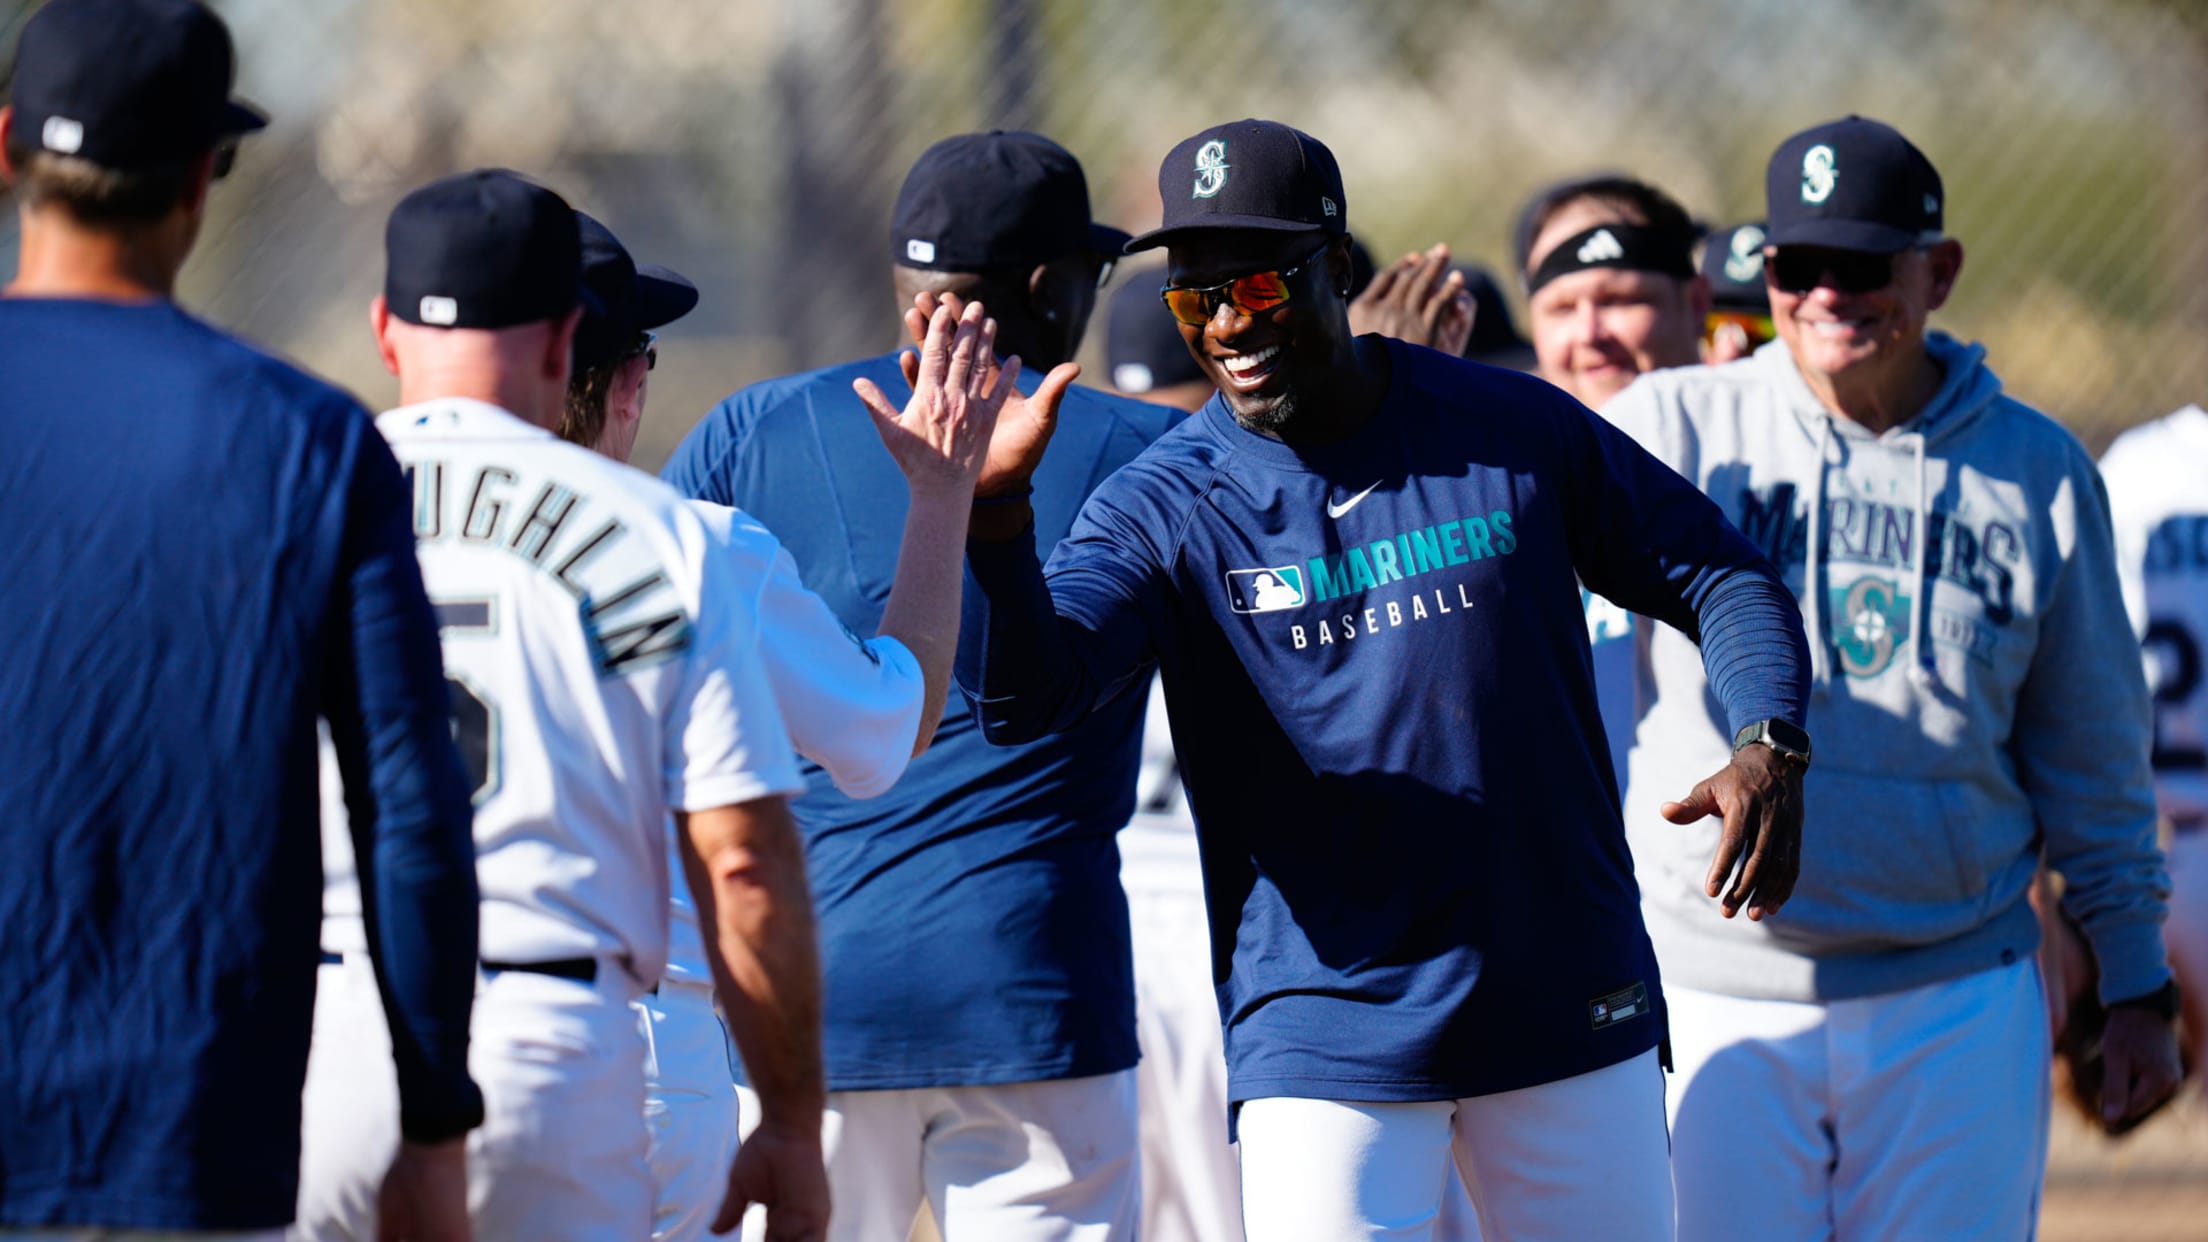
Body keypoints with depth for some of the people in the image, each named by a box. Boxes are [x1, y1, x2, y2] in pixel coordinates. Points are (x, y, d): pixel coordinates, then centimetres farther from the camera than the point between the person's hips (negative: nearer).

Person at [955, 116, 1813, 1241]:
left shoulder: (1516, 432, 1)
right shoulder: (1162, 507, -4)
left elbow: (1720, 578, 9)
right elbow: (1024, 690, -20)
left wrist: (1769, 746, -10)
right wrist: (992, 513, -39)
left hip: (1570, 1015, 2)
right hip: (1326, 1043, -2)